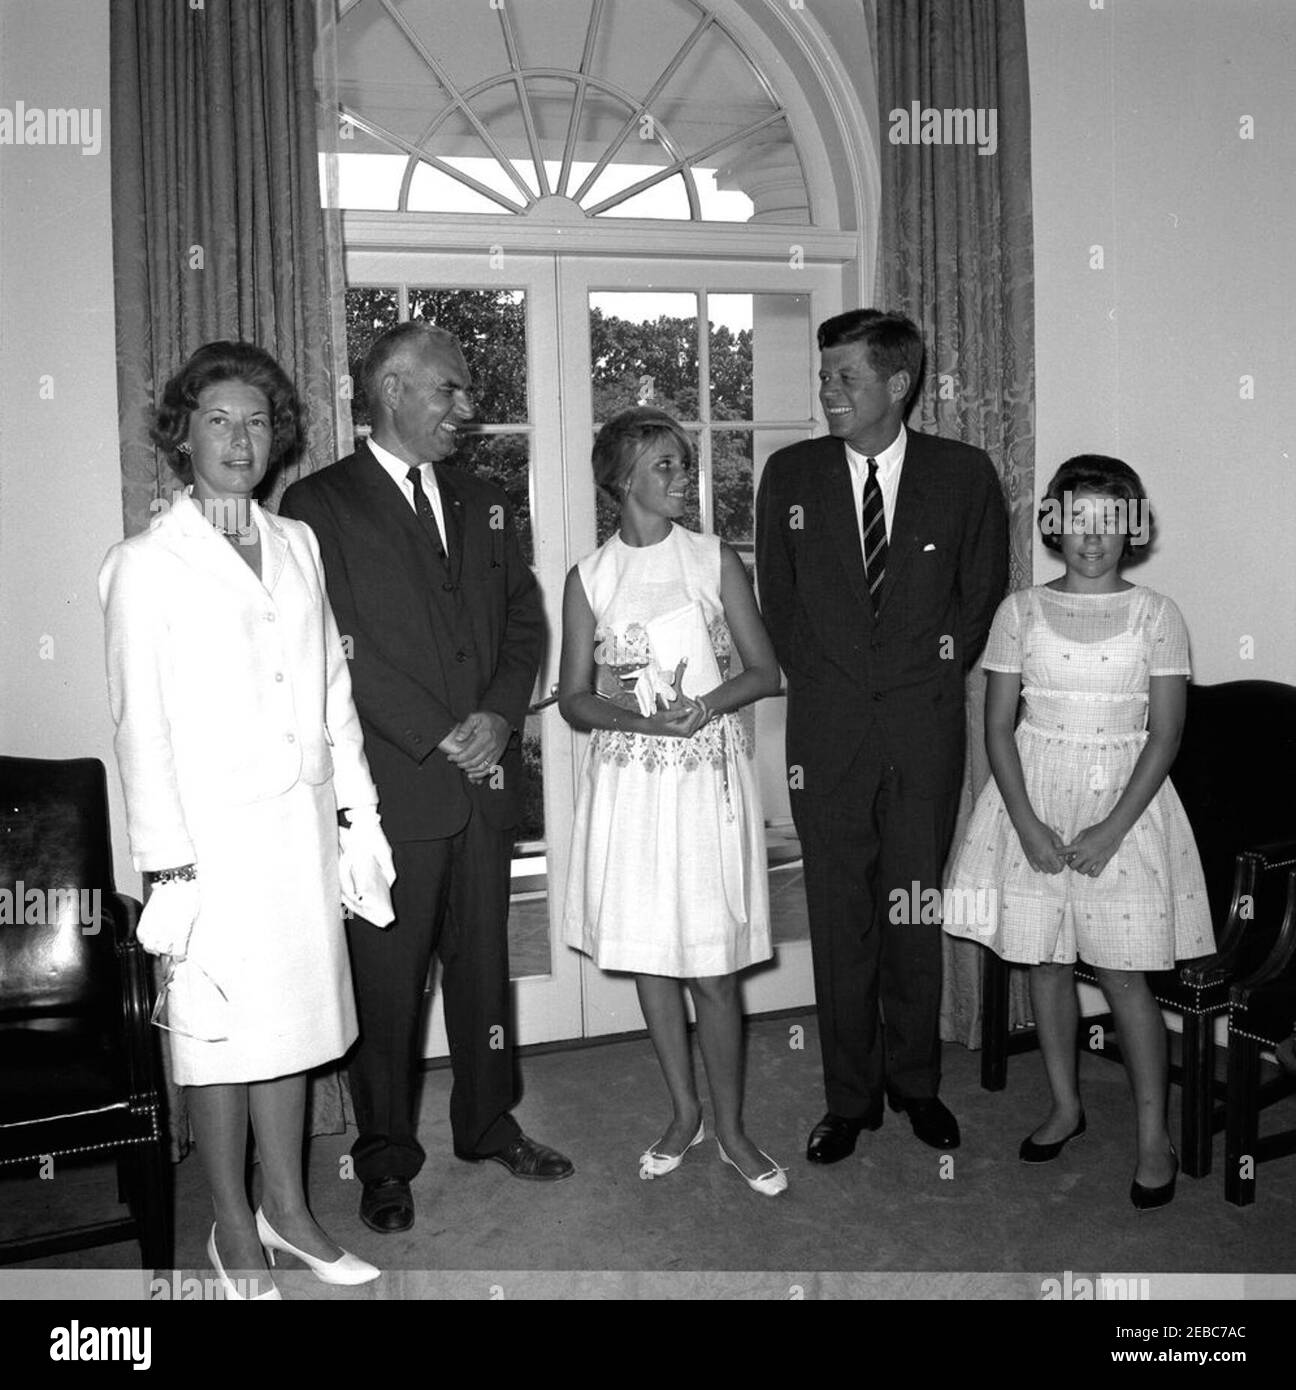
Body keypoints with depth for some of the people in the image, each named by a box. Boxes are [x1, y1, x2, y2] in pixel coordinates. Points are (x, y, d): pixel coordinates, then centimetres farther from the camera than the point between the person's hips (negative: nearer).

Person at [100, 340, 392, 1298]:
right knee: (221, 1031, 6)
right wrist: (171, 861, -12)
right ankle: (234, 1230, 25)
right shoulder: (145, 564, -5)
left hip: (303, 824, 5)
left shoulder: (297, 544, 10)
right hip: (214, 833, -5)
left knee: (293, 1016, 14)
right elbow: (141, 724, -8)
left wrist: (358, 805, 9)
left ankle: (287, 1207, 31)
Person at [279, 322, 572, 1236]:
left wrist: (499, 714, -6)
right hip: (391, 784, -5)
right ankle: (387, 1158, 22)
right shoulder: (319, 503, -4)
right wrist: (440, 736, -13)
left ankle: (489, 1123, 32)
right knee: (387, 979, 5)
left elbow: (524, 619, 11)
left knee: (484, 961, 15)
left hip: (486, 779, 5)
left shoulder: (483, 504, 15)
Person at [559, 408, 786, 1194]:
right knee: (648, 957, 10)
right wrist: (640, 716, -16)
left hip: (708, 776, -1)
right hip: (629, 782, 2)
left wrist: (704, 706, -16)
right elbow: (574, 698, 3)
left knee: (713, 969, 0)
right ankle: (685, 1110, 29)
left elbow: (765, 671, 2)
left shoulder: (716, 560, 1)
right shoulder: (589, 579, 3)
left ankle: (730, 1127, 19)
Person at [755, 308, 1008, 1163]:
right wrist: (823, 681, 5)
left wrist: (936, 668, 3)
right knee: (838, 916, 5)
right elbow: (779, 600, 11)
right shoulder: (790, 475, 5)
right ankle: (851, 1095, 19)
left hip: (925, 725, 0)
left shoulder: (965, 475, 1)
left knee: (916, 911, 8)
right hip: (827, 725, 1)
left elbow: (983, 593, 10)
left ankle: (916, 1083, 27)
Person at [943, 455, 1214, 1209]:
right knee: (1046, 963, 10)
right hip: (1035, 798, 2)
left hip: (1124, 801, -2)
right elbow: (998, 725, -1)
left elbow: (1166, 731, -6)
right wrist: (1027, 823, -12)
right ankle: (1066, 1106, 29)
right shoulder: (1021, 610, 0)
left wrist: (1111, 829, -14)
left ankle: (1155, 1135, 15)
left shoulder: (1155, 614, -3)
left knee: (1125, 975, 0)